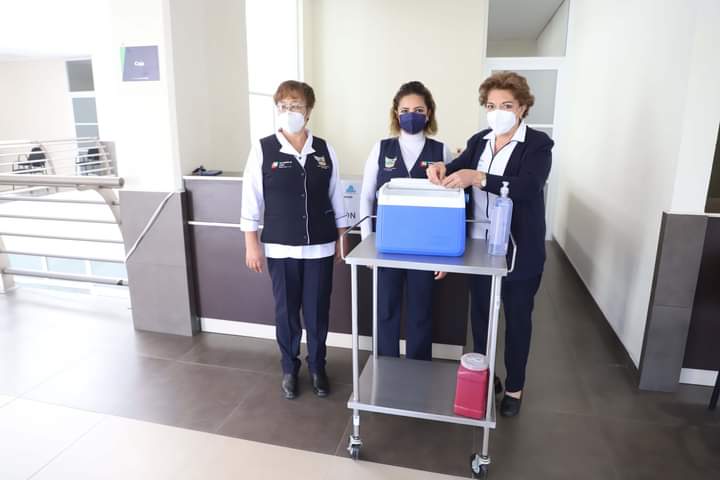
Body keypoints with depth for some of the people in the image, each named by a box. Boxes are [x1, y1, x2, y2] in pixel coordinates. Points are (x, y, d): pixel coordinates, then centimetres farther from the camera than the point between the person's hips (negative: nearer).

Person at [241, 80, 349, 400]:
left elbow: (336, 197, 7)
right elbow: (251, 199, -2)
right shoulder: (263, 149, -4)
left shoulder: (324, 150, 2)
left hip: (320, 246, 1)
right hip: (281, 247, -1)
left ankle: (317, 368, 30)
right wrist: (251, 243, -4)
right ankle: (290, 369, 31)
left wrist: (341, 239, 7)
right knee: (286, 311, 11)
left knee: (318, 310, 10)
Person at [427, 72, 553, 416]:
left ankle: (514, 387, 30)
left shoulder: (538, 143, -10)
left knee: (517, 318, 11)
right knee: (479, 313, 16)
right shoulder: (479, 141, 6)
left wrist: (478, 178, -37)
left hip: (520, 250, -4)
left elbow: (528, 187, -25)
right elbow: (457, 170, -2)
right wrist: (441, 168, -25)